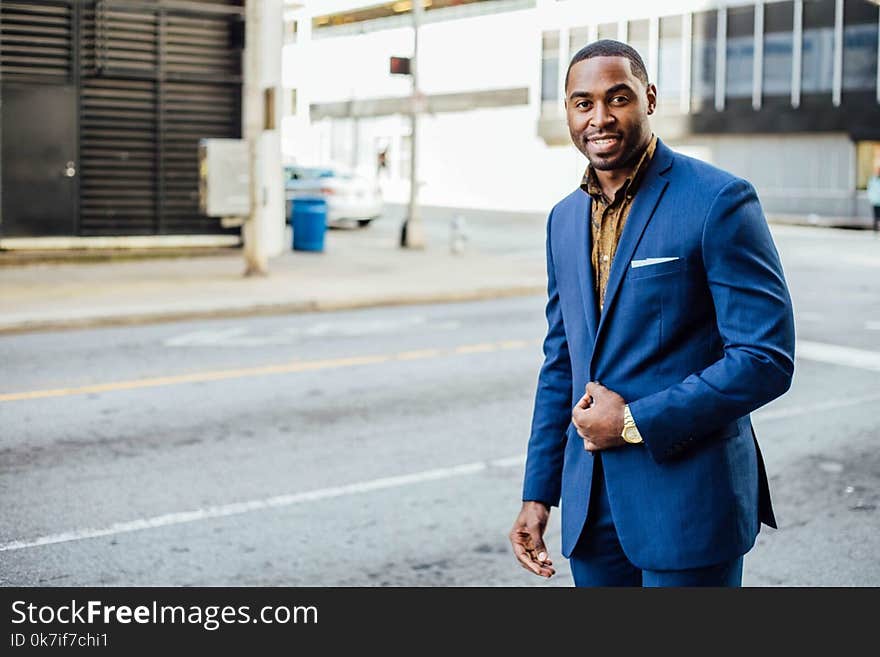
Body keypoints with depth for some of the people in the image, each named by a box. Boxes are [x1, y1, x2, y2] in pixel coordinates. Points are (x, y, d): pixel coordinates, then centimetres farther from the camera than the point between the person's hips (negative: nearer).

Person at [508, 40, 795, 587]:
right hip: (591, 501, 6)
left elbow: (768, 358, -15)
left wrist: (635, 422, -15)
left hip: (689, 501, -6)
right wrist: (538, 494, 12)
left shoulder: (719, 201, -11)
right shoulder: (565, 219, 10)